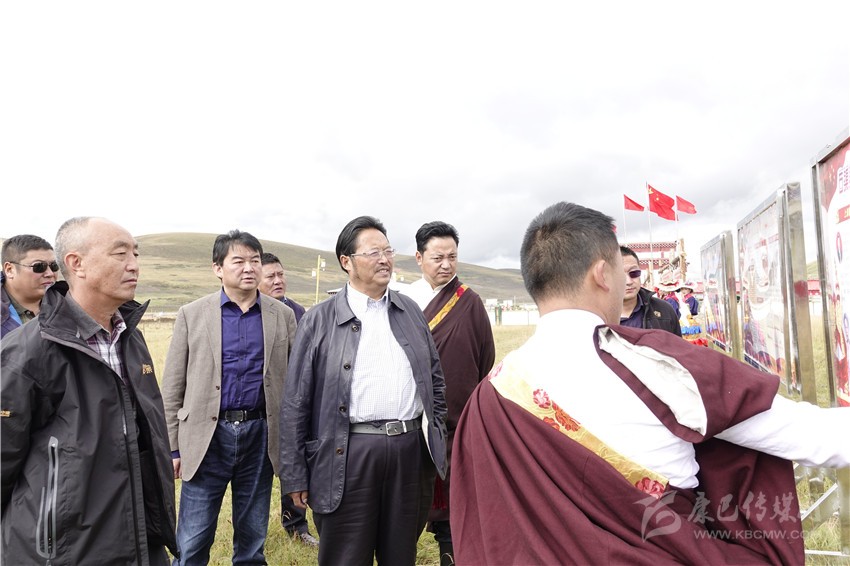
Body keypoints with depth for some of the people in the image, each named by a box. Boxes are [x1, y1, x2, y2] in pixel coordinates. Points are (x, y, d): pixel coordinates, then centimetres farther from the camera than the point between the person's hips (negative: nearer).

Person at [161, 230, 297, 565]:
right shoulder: (191, 315, -1)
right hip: (207, 437, -1)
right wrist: (173, 447, 1)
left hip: (260, 436, 1)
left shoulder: (283, 315, 2)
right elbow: (172, 388, 2)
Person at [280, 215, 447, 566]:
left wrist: (438, 440, 12)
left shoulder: (410, 311, 10)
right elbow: (295, 403, -2)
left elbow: (435, 378, 16)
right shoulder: (319, 320, -2)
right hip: (349, 455, -3)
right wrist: (295, 476, -3)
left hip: (411, 450, 4)